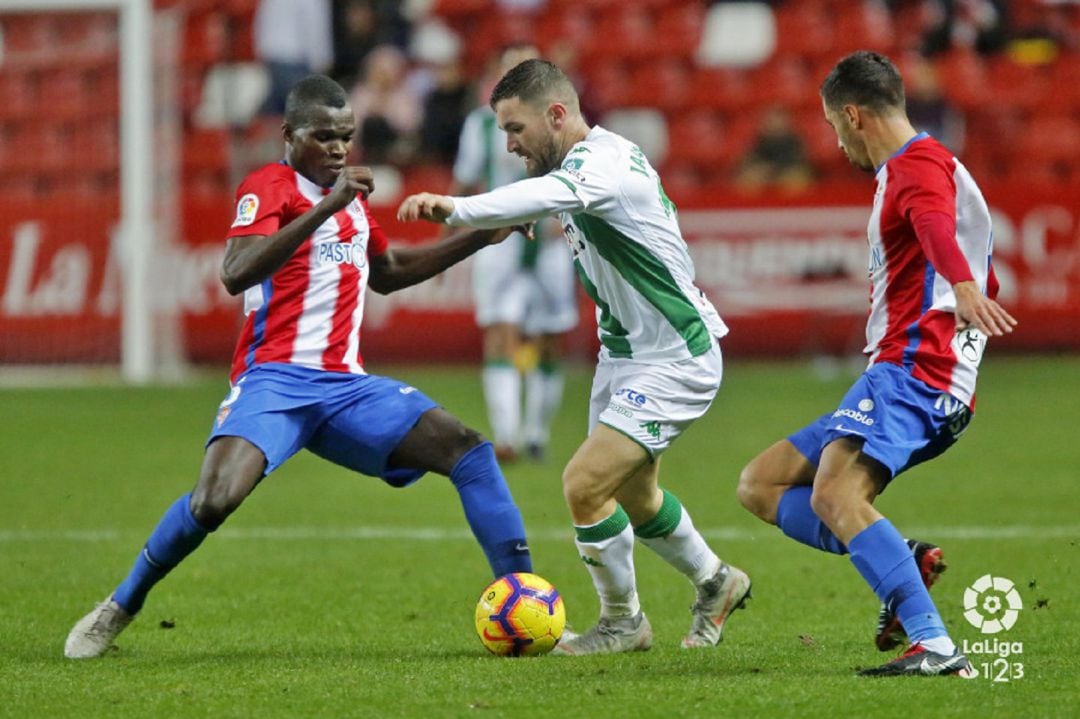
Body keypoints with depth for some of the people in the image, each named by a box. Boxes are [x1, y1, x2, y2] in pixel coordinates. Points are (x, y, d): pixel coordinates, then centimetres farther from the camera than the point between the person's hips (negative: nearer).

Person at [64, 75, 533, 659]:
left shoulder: (349, 193, 18)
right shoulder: (268, 188, -6)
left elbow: (386, 272, 37)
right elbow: (237, 274, -26)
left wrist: (477, 239, 29)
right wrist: (325, 208, -31)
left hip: (346, 386, 7)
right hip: (275, 380, -7)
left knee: (470, 453, -8)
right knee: (215, 500, -29)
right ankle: (119, 607, -4)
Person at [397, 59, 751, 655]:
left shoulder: (603, 162, -25)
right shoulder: (589, 159, 5)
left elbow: (548, 196, -47)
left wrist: (455, 208, -61)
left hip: (673, 360, -11)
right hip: (625, 353, 11)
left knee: (584, 483, -17)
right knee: (633, 495, 22)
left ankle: (622, 623, 3)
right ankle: (715, 584, 47)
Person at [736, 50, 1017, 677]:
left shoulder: (920, 163, -7)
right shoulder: (903, 172, 27)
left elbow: (938, 229, -32)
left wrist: (962, 287, -51)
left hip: (914, 368, -11)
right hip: (897, 375, 11)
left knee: (834, 495, -31)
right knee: (760, 486, 10)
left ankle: (936, 648, -40)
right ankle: (901, 559, -9)